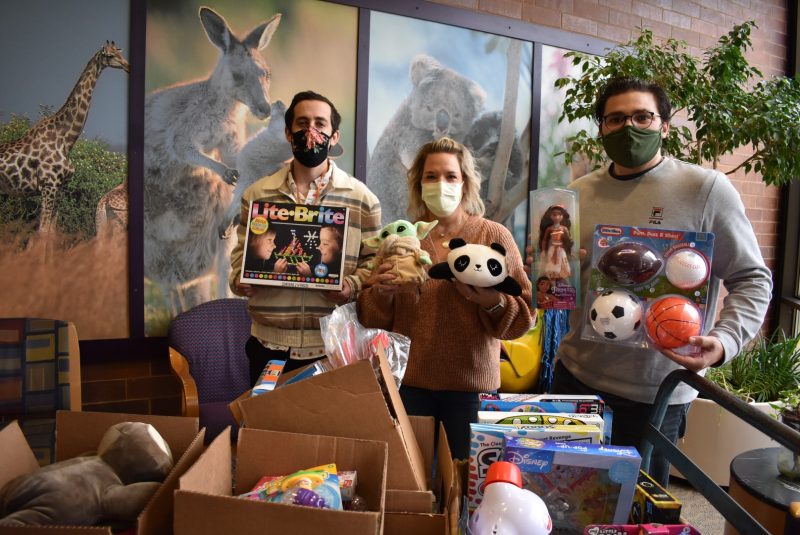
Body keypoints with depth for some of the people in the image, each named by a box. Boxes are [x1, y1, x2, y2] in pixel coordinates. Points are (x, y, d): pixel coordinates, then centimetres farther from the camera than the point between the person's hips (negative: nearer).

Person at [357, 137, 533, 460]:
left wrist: (495, 304, -20)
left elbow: (526, 312, -1)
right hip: (409, 381, 1)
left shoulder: (495, 236, 0)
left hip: (471, 382, -1)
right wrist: (381, 293, -14)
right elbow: (370, 318, 6)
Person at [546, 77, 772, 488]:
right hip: (575, 375, 4)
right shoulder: (579, 193, 5)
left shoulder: (706, 188, -8)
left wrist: (724, 341, -20)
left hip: (654, 393, -3)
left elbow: (752, 279, -4)